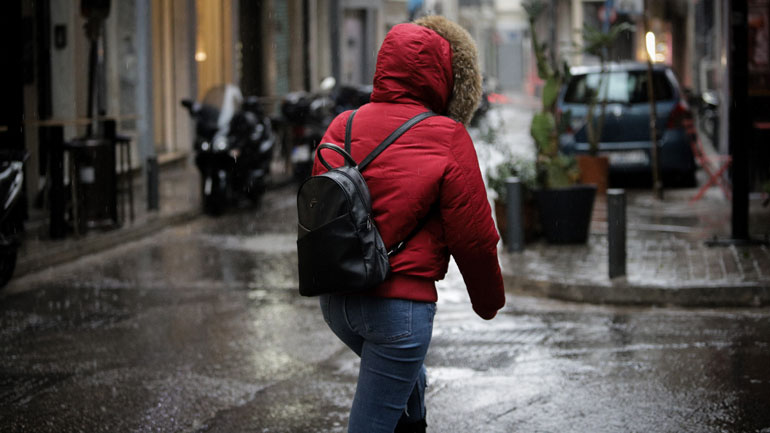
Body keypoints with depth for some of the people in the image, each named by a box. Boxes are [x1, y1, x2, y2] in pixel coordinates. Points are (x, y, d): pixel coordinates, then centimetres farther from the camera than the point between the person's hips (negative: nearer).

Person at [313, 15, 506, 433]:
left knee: (409, 381, 30)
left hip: (335, 301, 6)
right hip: (399, 304, -6)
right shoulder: (447, 140, -12)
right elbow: (472, 236, -9)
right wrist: (489, 300, 8)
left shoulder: (341, 128, 3)